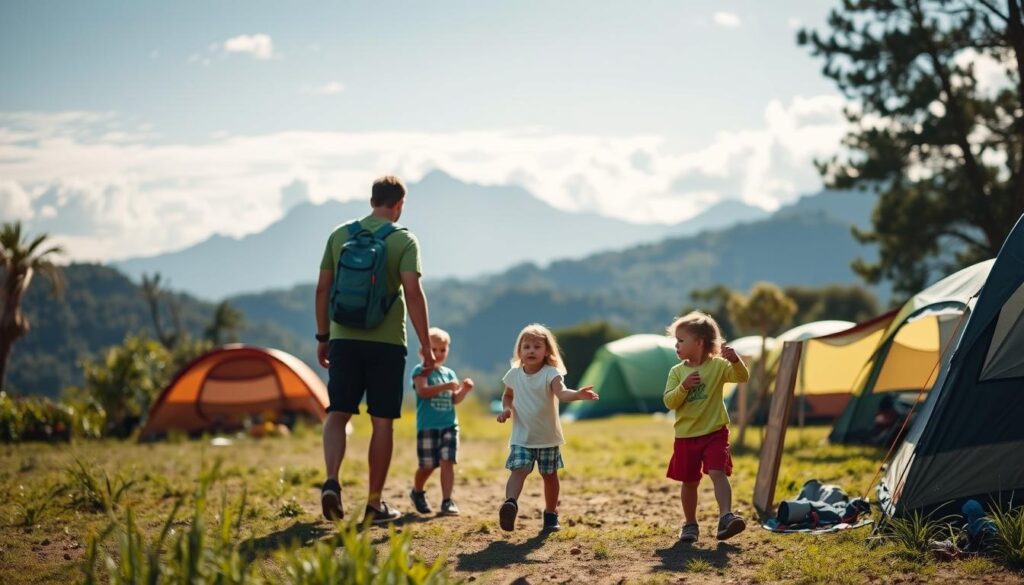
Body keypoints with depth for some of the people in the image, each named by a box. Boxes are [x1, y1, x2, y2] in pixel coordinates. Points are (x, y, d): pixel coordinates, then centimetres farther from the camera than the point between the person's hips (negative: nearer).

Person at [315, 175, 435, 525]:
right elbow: (413, 293, -13)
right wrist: (426, 346, -8)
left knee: (337, 413, 9)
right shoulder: (403, 240, -3)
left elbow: (322, 290, 7)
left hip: (344, 339, 2)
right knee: (382, 422, 5)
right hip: (387, 342, -2)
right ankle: (374, 505, 9)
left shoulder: (340, 235, 7)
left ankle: (331, 481, -15)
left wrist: (323, 337, 16)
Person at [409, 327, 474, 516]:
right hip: (428, 426, -4)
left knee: (448, 462, -6)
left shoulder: (449, 373, 15)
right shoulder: (421, 371, -2)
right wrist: (445, 386, -28)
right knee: (428, 465, 3)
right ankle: (417, 492, 30)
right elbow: (423, 391, -19)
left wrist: (464, 390, -6)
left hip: (449, 425, 4)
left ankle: (447, 501, -6)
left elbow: (455, 399, 13)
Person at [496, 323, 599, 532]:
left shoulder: (551, 373, -14)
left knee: (550, 475, 11)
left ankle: (551, 514, 28)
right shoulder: (514, 375, -1)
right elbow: (507, 395, 18)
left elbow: (561, 393, -33)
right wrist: (506, 409, -4)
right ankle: (510, 503, -36)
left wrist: (578, 394, -54)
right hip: (521, 437, 1)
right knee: (518, 470, -18)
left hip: (547, 437, -1)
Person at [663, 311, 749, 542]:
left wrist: (735, 360, -36)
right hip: (686, 436, 3)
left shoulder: (718, 365, -5)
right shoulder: (677, 372, 2)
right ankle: (690, 524, 24)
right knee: (689, 481, 11)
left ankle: (726, 516, -28)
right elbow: (669, 402, -6)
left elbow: (742, 377, -18)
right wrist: (684, 387, -23)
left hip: (714, 433, -3)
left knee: (718, 472, -20)